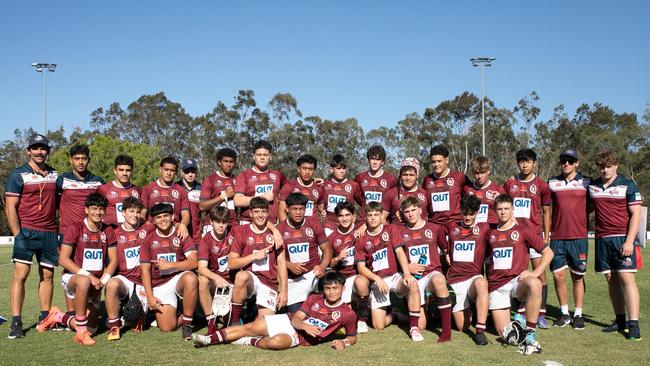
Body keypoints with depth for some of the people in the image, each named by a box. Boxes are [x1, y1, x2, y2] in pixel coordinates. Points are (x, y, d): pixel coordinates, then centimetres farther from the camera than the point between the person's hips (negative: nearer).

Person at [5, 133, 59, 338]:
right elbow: (10, 208, -5)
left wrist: (60, 232, 12)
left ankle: (45, 318, 15)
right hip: (26, 232, -5)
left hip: (50, 233, 5)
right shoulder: (18, 175, -2)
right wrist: (17, 235, -12)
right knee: (20, 275, -9)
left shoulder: (54, 175, 12)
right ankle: (16, 323, -5)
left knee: (47, 275, 7)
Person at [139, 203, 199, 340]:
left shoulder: (181, 235, 0)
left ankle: (187, 323, -19)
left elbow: (193, 262, -10)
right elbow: (145, 270, 3)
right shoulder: (148, 239, 5)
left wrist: (170, 265, -19)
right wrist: (150, 296, -5)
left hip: (179, 277, 0)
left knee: (191, 279, -39)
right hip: (159, 285, 0)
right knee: (167, 327, -18)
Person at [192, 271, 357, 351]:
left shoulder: (348, 314, -6)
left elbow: (352, 337, 4)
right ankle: (208, 339, -5)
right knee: (249, 328, -8)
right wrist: (305, 326, -21)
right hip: (288, 321, 5)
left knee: (276, 341, -37)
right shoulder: (314, 299, 4)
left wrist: (343, 342, -19)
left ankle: (251, 342, -9)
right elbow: (296, 319, 1)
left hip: (298, 337, -5)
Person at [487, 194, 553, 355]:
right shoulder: (491, 234, 15)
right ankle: (518, 322, 27)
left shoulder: (522, 231, 5)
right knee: (504, 333, -9)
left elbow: (548, 252, 4)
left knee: (535, 284, -41)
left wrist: (535, 273, -10)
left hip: (517, 280, -2)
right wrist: (485, 279, 11)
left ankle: (530, 334, -31)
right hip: (496, 286, 3)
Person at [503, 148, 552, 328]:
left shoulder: (541, 185, 4)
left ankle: (541, 314, 1)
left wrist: (546, 237, 3)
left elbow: (546, 212, 8)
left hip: (535, 234, -2)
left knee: (540, 273, -4)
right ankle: (521, 313, 13)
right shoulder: (509, 183, 8)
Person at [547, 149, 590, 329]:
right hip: (557, 237, 2)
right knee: (558, 275, 1)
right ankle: (564, 313, 14)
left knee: (577, 277, 4)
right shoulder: (552, 183, 8)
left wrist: (583, 222, 2)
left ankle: (578, 315, 13)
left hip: (578, 237, -1)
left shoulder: (586, 182, 4)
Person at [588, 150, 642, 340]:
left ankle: (634, 324, -9)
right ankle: (620, 321, 13)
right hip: (602, 239, 4)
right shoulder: (591, 186, 11)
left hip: (622, 238, -4)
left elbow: (636, 214, -4)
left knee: (626, 278, -10)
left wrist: (629, 241, -12)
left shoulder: (627, 185, 0)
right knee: (611, 280, 6)